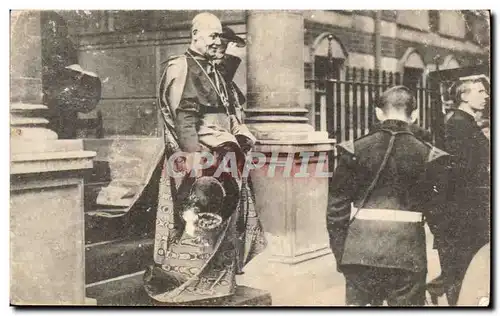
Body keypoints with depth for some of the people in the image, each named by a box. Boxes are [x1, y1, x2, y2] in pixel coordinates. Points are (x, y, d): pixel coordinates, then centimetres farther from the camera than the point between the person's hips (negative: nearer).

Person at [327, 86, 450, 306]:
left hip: (360, 250, 1)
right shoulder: (428, 155, -3)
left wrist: (340, 251, 7)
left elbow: (337, 205, 0)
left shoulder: (355, 150, -2)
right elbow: (437, 209, 1)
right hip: (407, 251, -1)